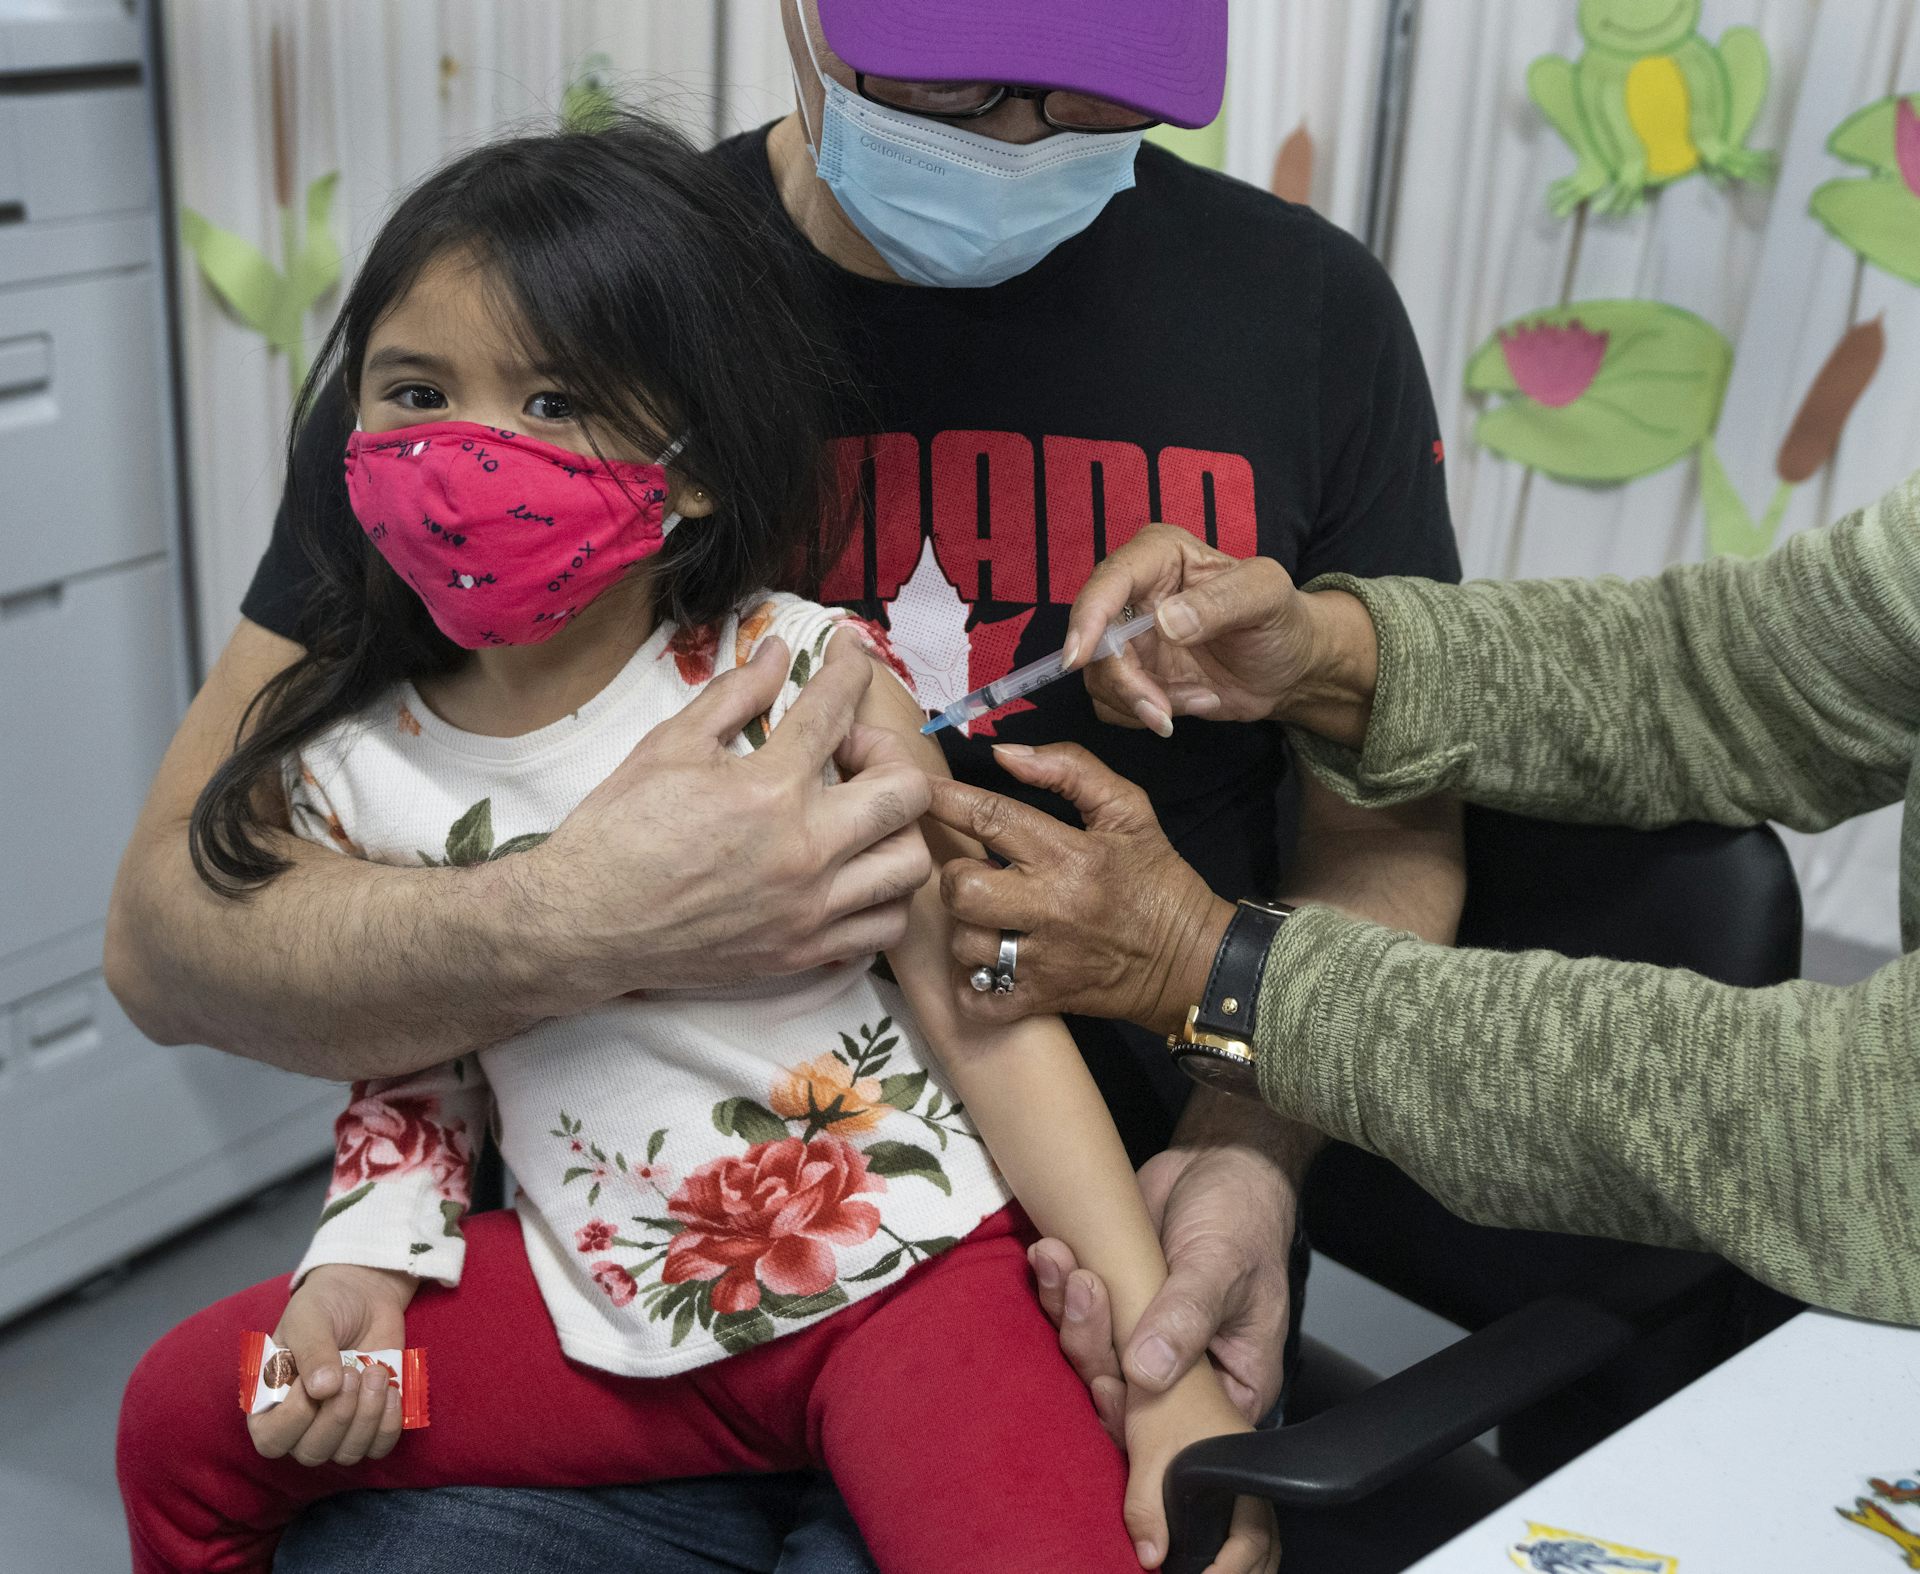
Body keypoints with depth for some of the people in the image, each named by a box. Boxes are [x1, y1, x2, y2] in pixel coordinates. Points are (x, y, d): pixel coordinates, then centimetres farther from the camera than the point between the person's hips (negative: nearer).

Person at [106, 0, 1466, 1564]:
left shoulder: (1305, 309, -1)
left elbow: (1389, 829, 6)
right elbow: (174, 924, -6)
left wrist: (1250, 1149, -14)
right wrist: (560, 930, -27)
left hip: (1090, 1292, 0)